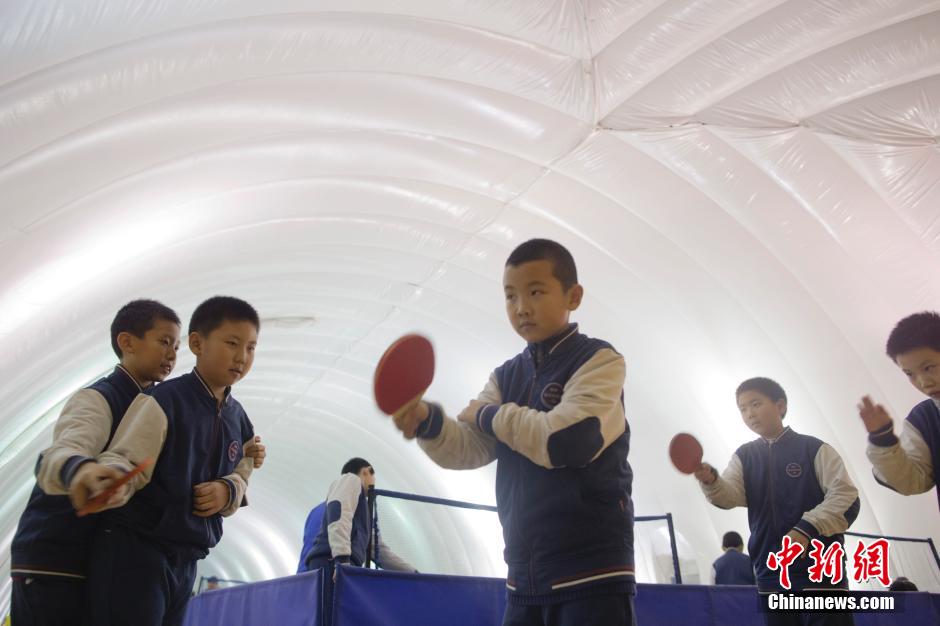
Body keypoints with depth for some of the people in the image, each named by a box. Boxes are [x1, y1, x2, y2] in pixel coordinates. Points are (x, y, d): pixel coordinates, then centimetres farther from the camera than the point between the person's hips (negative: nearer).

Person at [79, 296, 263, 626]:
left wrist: (228, 491, -7)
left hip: (185, 561, 7)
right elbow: (124, 460, -20)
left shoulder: (238, 419, 8)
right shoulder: (163, 401, -13)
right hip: (134, 552, -7)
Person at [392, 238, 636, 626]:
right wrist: (427, 422, -22)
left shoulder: (598, 360, -8)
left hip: (592, 572, -6)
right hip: (524, 576, 7)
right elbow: (467, 448, 0)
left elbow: (569, 441, -24)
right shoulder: (506, 376, 11)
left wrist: (489, 414, -10)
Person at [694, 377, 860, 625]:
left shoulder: (815, 449, 2)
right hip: (771, 575, 4)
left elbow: (846, 498, -6)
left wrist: (806, 528, -20)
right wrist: (710, 480, -26)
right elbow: (729, 495, -3)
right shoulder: (744, 456, 13)